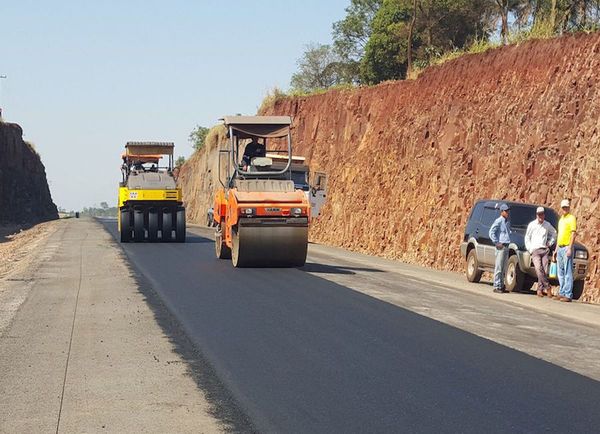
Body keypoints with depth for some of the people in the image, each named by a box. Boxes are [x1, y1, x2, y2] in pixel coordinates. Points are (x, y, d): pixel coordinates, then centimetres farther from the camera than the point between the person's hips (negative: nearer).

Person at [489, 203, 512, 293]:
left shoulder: (508, 222, 17)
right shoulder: (498, 221, -8)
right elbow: (491, 232, -13)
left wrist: (508, 243, 14)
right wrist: (496, 243, -15)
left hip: (506, 247, 8)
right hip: (500, 246, -8)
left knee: (503, 268, 10)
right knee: (498, 267, -7)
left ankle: (501, 286, 15)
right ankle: (497, 286, -6)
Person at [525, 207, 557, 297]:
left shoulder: (547, 225, 12)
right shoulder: (532, 225, 5)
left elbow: (554, 233, 31)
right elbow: (527, 238, 9)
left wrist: (550, 242, 17)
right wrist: (530, 250, 0)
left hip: (545, 250, 3)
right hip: (535, 250, -3)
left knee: (544, 270, -8)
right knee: (539, 269, -21)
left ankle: (540, 289, -3)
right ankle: (547, 287, -17)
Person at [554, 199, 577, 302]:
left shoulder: (571, 218, -5)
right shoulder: (561, 219, 21)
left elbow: (573, 234, -12)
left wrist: (570, 248, -19)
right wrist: (556, 249, 22)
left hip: (567, 248, -8)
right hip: (560, 248, 8)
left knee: (568, 272, -9)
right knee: (560, 272, 10)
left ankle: (568, 294, -11)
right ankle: (562, 293, 15)